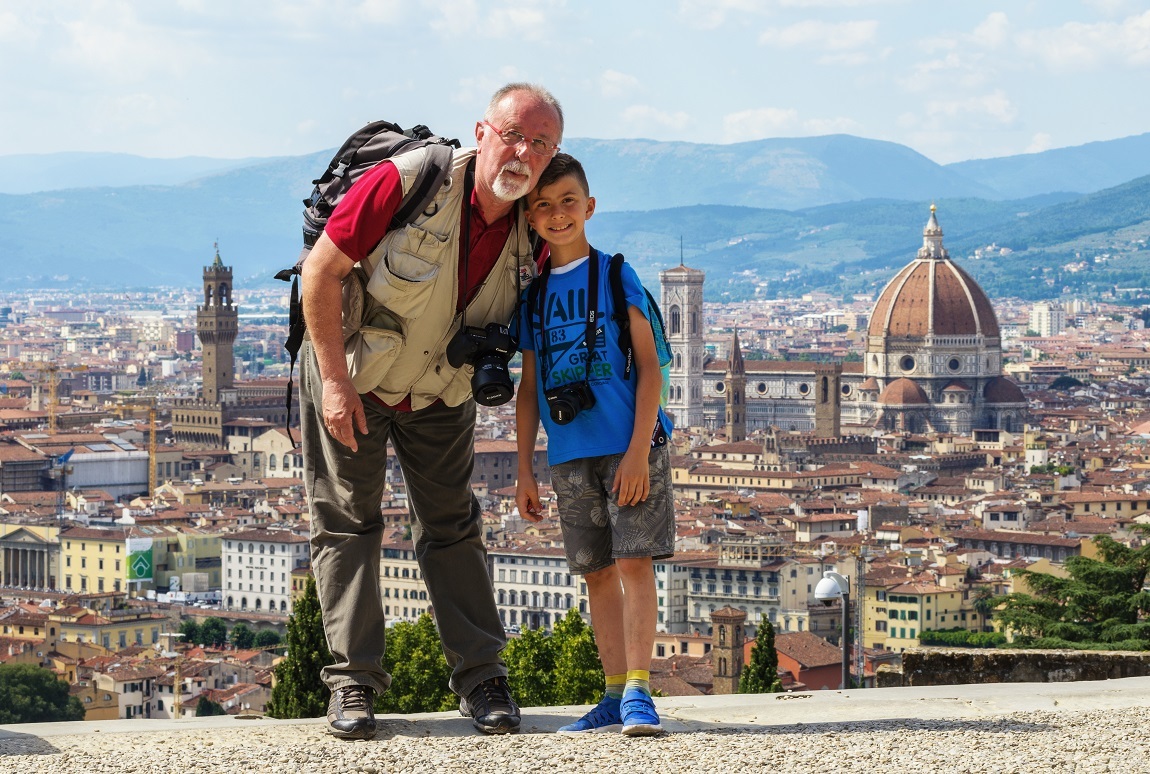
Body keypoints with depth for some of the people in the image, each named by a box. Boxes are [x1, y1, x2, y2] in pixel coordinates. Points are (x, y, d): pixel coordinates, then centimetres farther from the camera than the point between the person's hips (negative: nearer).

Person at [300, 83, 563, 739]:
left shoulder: (533, 230, -13)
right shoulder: (406, 183, -29)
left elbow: (514, 315, 7)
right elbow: (322, 270, -23)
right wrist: (335, 379, -23)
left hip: (441, 392, 4)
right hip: (350, 378, -4)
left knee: (452, 528, 5)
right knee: (347, 523, -1)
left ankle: (482, 678, 8)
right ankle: (353, 683, 2)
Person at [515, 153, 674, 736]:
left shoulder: (615, 276, -2)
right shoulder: (533, 294, 10)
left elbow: (649, 366, -5)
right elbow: (529, 387, 15)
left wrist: (639, 449, -14)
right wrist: (524, 470, 11)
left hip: (628, 447, -4)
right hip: (569, 457, 4)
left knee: (634, 562, -9)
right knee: (598, 573, 7)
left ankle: (638, 691, -10)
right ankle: (615, 696, 10)